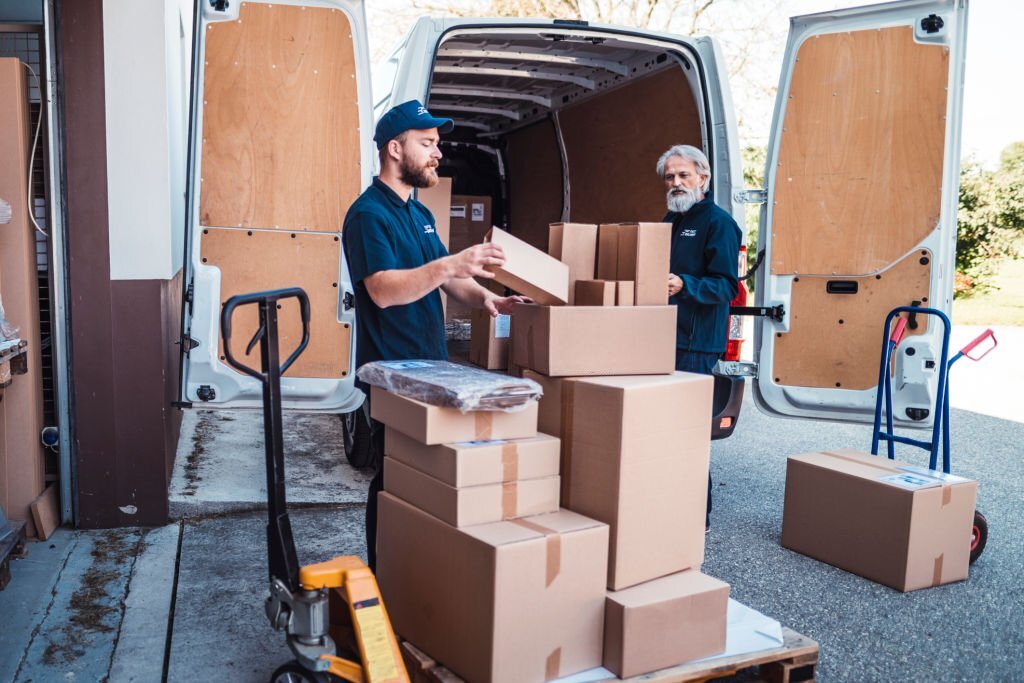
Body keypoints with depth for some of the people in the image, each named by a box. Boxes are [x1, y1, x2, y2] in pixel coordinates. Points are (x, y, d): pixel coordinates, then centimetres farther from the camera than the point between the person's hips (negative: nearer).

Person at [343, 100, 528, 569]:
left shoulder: (419, 214, 15)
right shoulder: (368, 213, -13)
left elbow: (444, 279, 15)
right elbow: (383, 289, -26)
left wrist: (483, 297, -5)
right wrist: (450, 265, -39)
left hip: (430, 367, 9)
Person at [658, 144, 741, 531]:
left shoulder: (718, 222, -7)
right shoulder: (670, 221, 19)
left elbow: (727, 285, -16)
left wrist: (684, 285, -30)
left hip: (697, 343, -8)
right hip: (665, 338, 9)